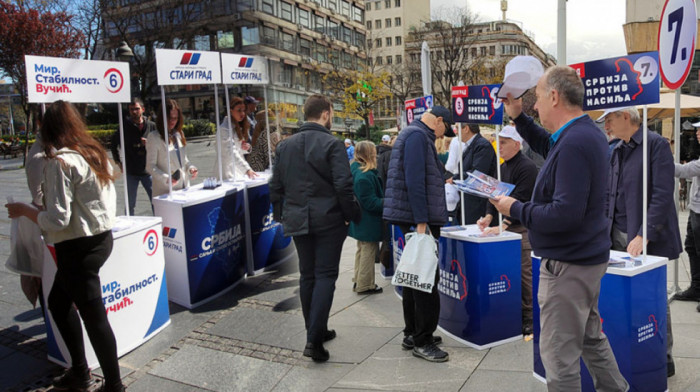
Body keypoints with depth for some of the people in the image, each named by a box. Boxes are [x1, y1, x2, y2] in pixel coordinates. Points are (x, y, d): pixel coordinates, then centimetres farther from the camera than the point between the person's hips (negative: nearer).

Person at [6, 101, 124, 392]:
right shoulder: (96, 153, 7)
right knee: (58, 302, 23)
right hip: (101, 237, 9)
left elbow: (57, 220, -20)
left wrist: (24, 210, -3)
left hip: (77, 247, -9)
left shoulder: (59, 162, -17)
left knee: (94, 317, 1)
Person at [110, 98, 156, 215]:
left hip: (147, 171, 0)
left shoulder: (151, 126, 2)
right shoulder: (125, 126, 1)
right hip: (131, 172, 0)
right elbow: (114, 144, 13)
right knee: (130, 204, 8)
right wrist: (118, 162, 7)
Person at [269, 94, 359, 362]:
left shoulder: (285, 146, 8)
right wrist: (351, 214, -4)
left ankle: (316, 331, 26)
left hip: (298, 220, 6)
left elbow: (275, 186, 10)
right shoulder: (332, 144, -10)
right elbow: (343, 185, -16)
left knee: (307, 275, 15)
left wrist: (281, 215, 17)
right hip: (328, 219, -5)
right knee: (325, 275, -1)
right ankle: (314, 339, -6)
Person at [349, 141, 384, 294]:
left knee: (362, 250, 21)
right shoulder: (366, 176, -25)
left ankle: (358, 281, 32)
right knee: (369, 251, 2)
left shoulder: (354, 169, 6)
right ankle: (365, 285, 12)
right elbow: (370, 202, -24)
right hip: (369, 222, -10)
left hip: (359, 218, 10)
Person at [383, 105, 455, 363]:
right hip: (417, 218, -11)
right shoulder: (418, 135, -12)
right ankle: (422, 341, 2)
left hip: (413, 219, 11)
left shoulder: (415, 135, 21)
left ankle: (412, 334, 25)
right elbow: (414, 180, -21)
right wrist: (421, 222, -23)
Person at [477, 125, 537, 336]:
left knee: (524, 273, -4)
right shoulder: (503, 166, 16)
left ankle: (529, 320, 5)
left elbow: (519, 200, -20)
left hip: (523, 228, -8)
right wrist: (489, 216, -2)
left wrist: (503, 226, -25)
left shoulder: (527, 167, -12)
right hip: (507, 226, 8)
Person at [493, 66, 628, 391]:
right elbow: (548, 146, 28)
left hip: (568, 265, -11)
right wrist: (518, 118, 17)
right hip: (586, 257, 11)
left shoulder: (573, 144, -25)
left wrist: (514, 209, -18)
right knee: (591, 337, 26)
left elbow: (564, 214, -31)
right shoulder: (586, 132, 8)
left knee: (559, 353, 1)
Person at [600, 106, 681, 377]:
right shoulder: (616, 150, 11)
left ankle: (663, 359, 19)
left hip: (648, 239, -6)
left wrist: (644, 236, -21)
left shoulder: (655, 144, -11)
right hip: (618, 236, 6)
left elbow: (663, 195, -17)